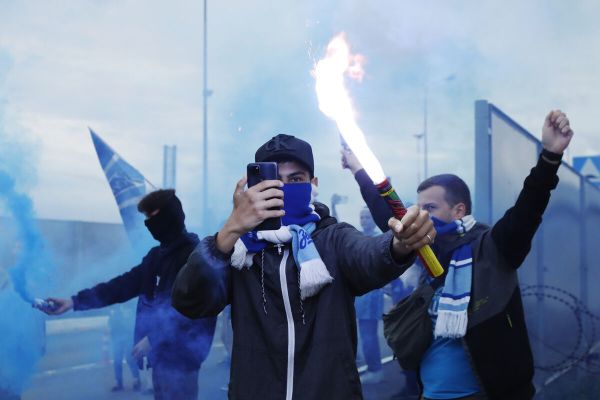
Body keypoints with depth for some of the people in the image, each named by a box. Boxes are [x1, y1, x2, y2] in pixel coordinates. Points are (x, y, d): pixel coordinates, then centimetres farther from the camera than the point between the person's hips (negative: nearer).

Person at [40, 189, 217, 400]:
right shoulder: (157, 255, 15)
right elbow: (123, 285, 13)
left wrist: (154, 338, -20)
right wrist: (75, 301, 5)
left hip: (179, 355, -8)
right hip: (161, 353, 9)